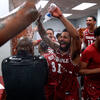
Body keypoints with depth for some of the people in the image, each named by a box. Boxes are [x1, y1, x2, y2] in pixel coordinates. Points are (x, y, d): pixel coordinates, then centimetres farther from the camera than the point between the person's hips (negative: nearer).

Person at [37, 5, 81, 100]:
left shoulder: (73, 53, -16)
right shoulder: (56, 49, -1)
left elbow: (76, 35, -34)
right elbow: (44, 35, 3)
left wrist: (60, 16, -37)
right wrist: (38, 20, -11)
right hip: (54, 90, 5)